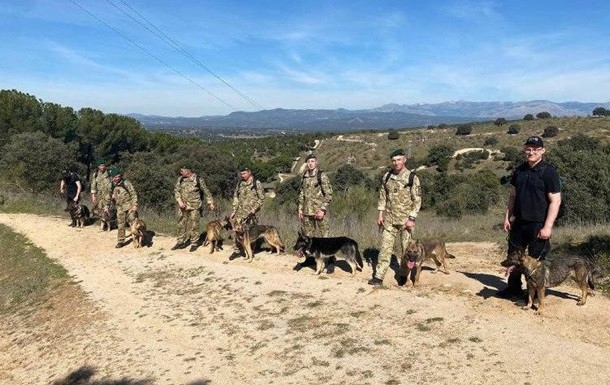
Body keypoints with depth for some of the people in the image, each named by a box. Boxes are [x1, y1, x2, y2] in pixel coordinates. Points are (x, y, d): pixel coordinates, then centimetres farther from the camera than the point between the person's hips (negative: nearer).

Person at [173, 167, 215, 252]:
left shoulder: (198, 179, -8)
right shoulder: (180, 179, 5)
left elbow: (206, 191, -1)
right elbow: (176, 190, 7)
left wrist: (210, 203, -1)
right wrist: (179, 201, -7)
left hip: (194, 207, -5)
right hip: (183, 206, 5)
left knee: (193, 225, 0)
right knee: (181, 224, 10)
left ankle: (194, 243, 11)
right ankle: (180, 242, 22)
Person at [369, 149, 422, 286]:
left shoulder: (412, 178, -8)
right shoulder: (387, 176, 5)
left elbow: (417, 200, -8)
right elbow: (382, 196, 12)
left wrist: (412, 218, -14)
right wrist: (380, 213, 5)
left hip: (406, 219, -3)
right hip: (389, 219, 3)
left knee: (407, 249, 7)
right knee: (385, 247, 2)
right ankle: (378, 277, 3)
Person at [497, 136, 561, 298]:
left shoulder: (548, 172, -11)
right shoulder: (519, 171, 7)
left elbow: (555, 201, -14)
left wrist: (547, 227, -18)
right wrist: (507, 217, 11)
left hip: (538, 225, -6)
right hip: (519, 222, 6)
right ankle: (514, 288, 31)